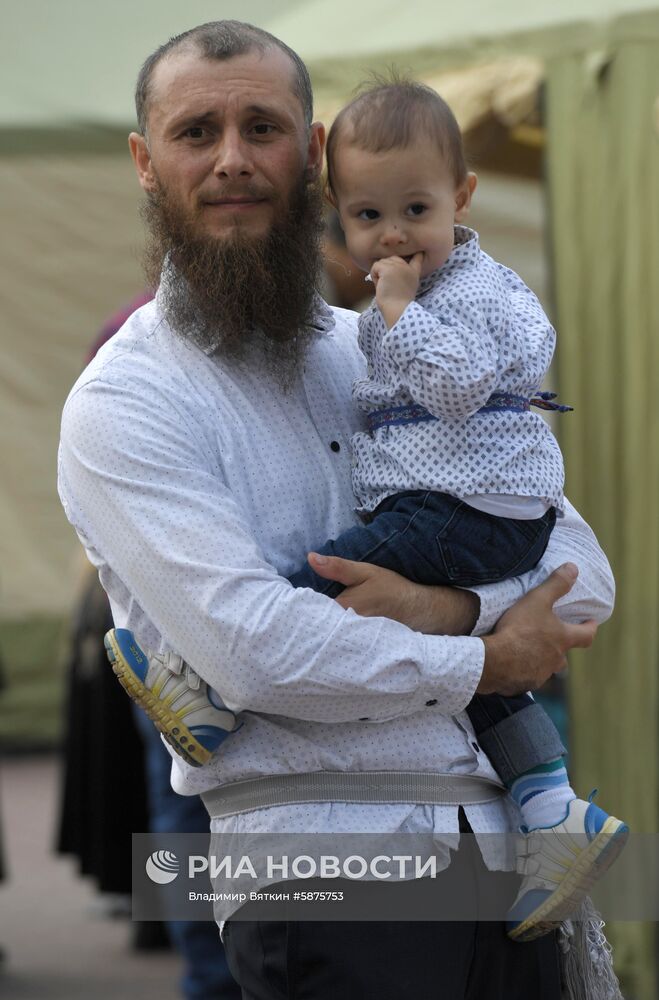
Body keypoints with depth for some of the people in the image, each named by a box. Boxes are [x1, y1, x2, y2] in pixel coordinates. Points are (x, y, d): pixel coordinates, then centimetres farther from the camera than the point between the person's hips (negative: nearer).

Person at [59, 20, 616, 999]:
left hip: (503, 841, 6)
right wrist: (484, 661, -6)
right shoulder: (122, 404, -5)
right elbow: (256, 648, -16)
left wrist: (445, 607, -10)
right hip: (326, 870, -5)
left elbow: (583, 576, 10)